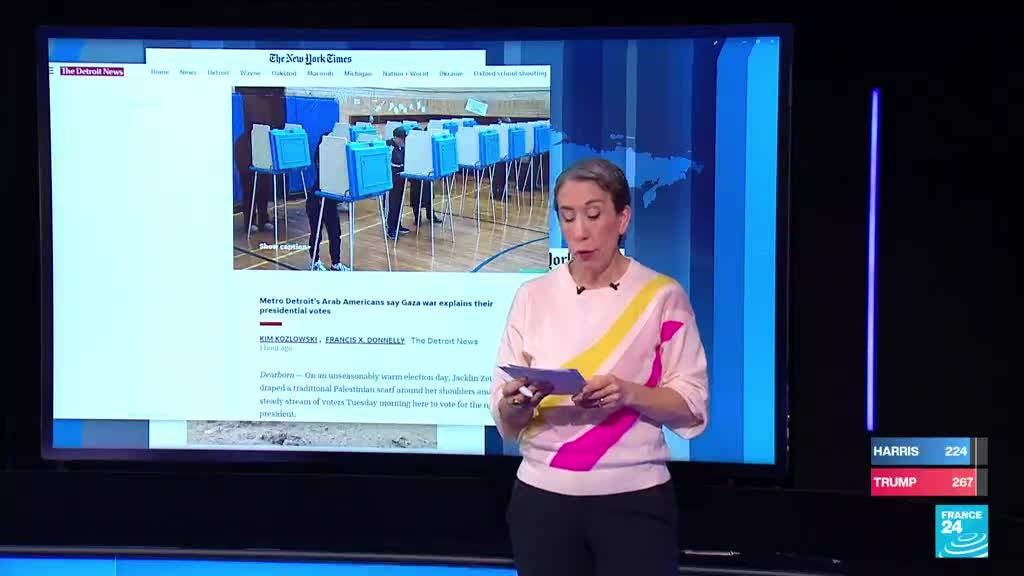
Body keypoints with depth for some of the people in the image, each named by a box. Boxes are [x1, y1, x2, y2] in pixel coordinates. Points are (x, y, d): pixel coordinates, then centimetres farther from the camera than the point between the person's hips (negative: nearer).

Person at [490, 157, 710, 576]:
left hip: (635, 500, -2)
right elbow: (504, 418, 3)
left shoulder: (661, 296, -1)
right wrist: (519, 402, -19)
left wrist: (629, 393, -20)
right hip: (543, 498, 2)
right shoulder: (533, 296, 3)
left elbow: (692, 406, -4)